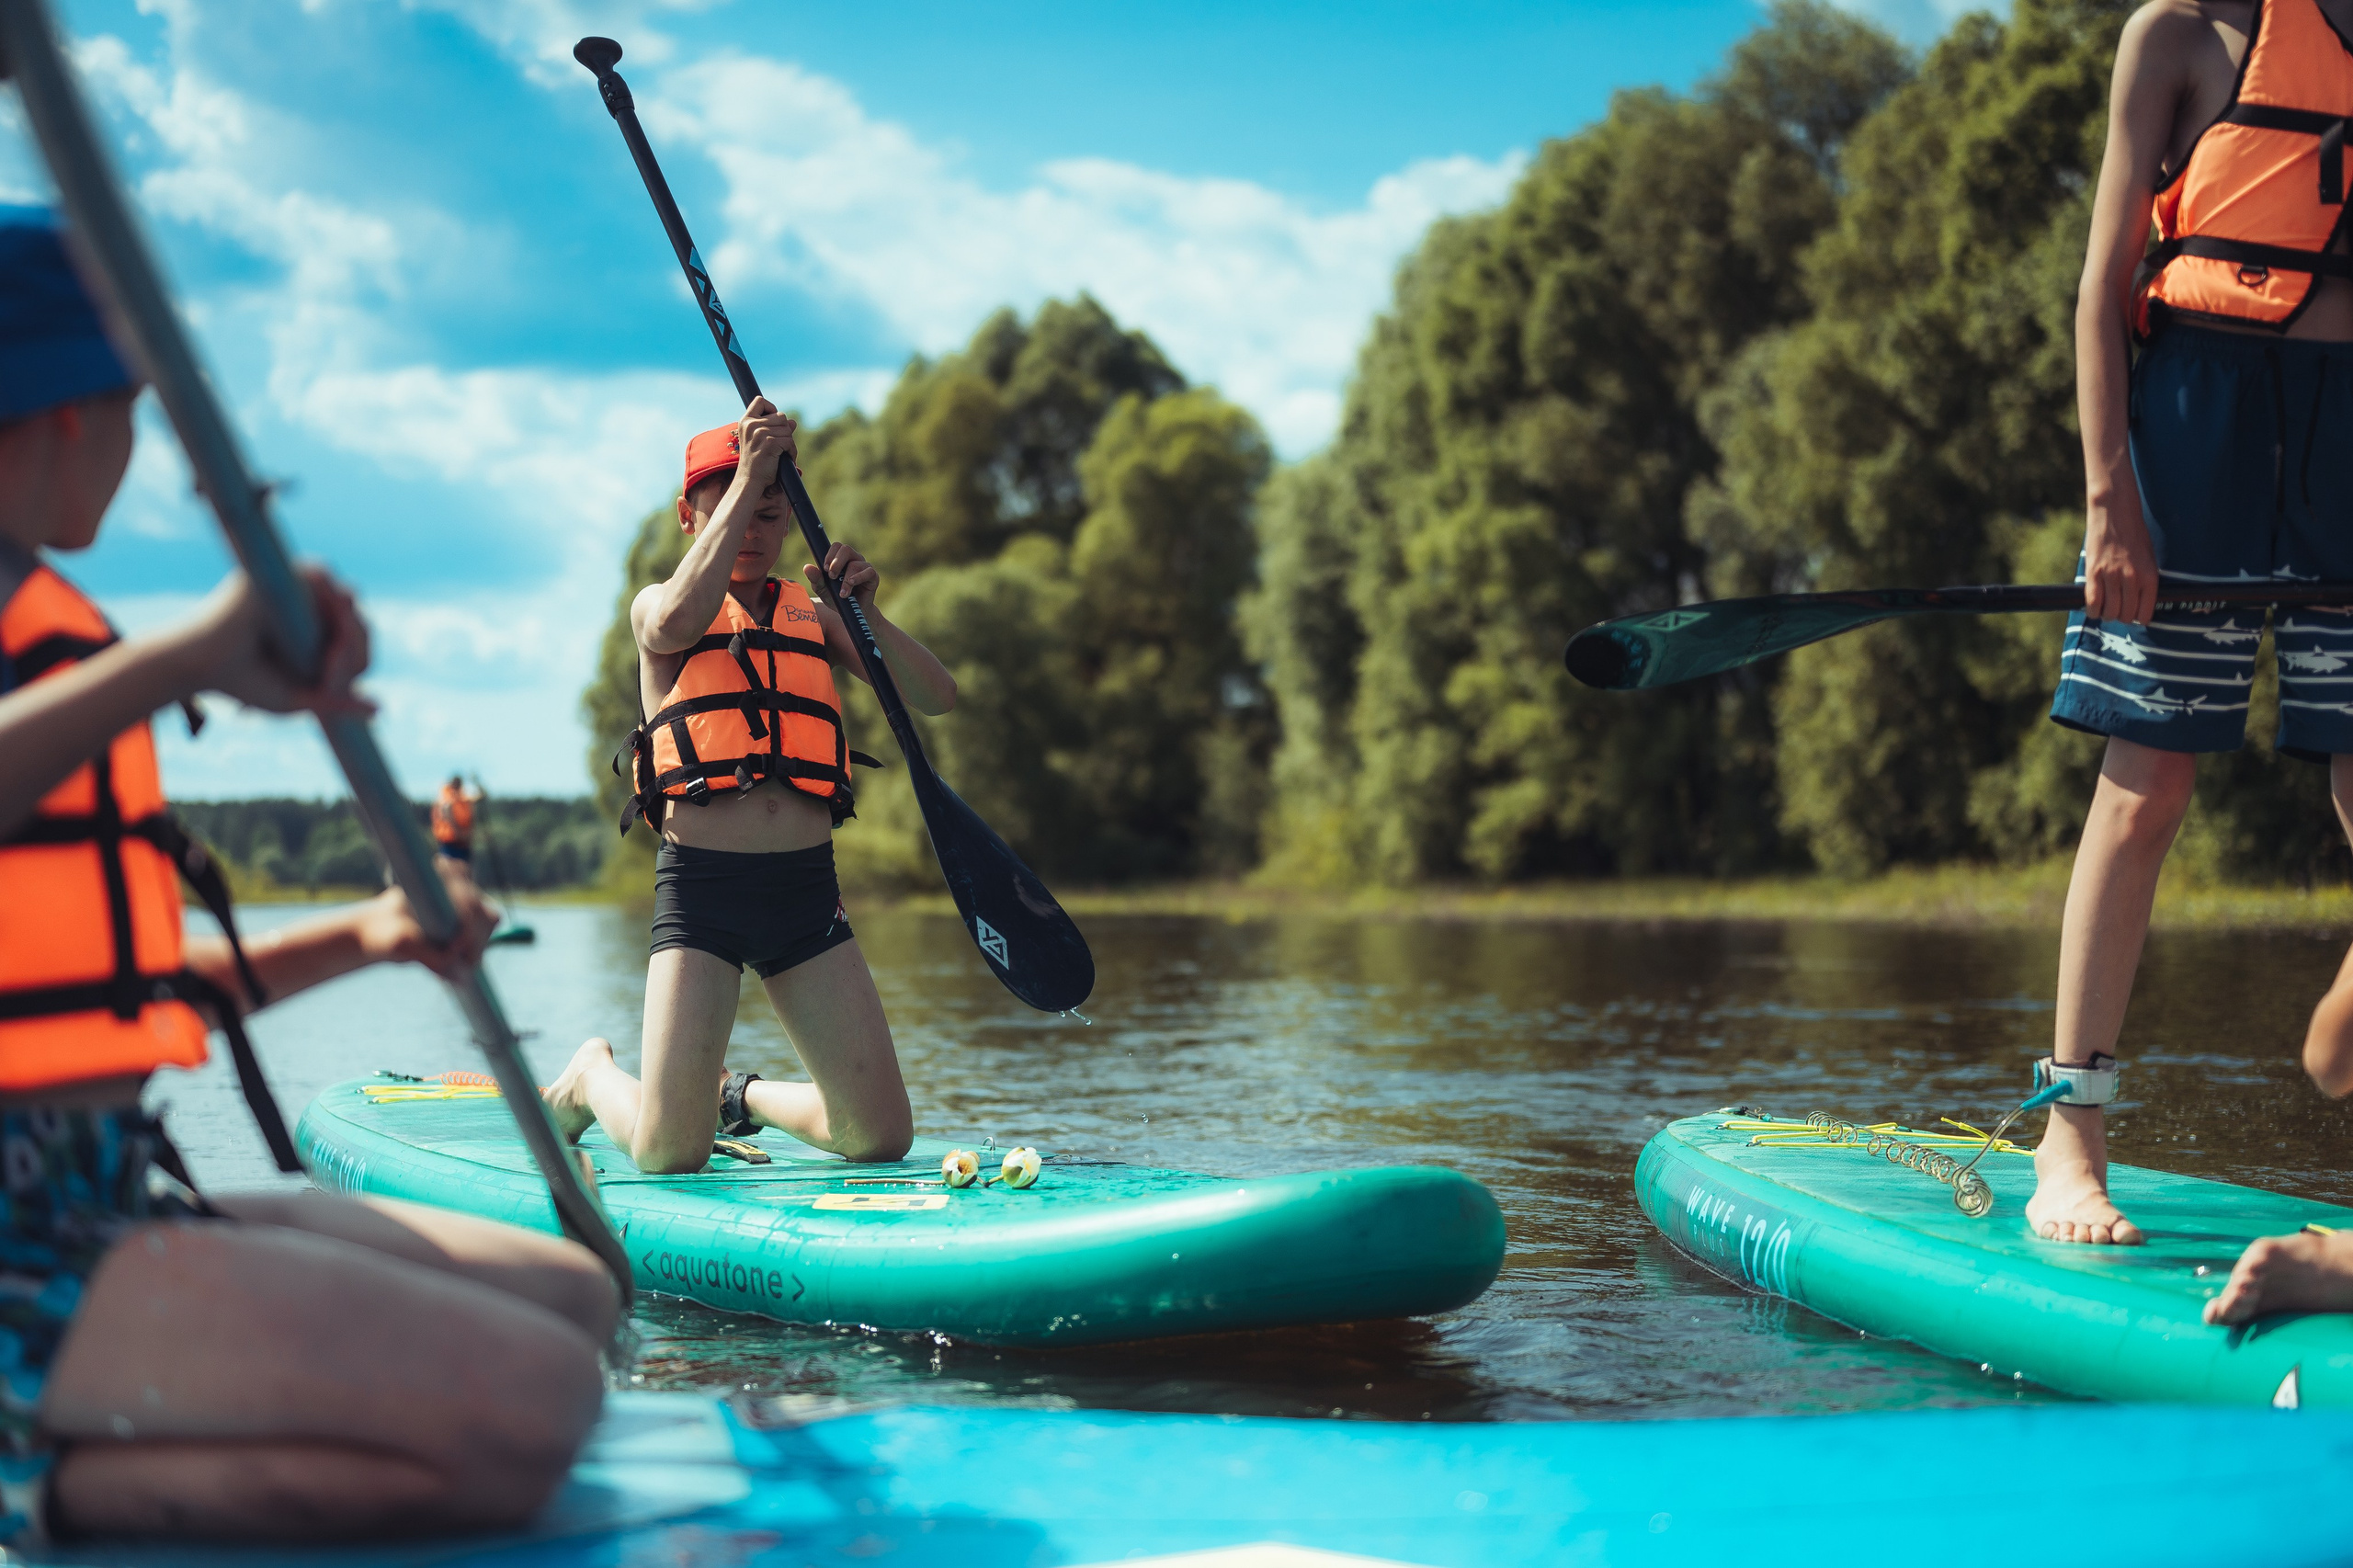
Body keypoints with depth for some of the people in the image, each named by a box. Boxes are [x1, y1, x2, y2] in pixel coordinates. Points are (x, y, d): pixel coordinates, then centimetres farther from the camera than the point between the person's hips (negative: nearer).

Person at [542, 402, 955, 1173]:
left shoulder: (813, 617, 17)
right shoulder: (656, 604, 8)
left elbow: (936, 696, 7)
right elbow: (677, 625, -19)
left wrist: (865, 614, -9)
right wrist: (749, 473, -19)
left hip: (806, 887, 4)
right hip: (700, 886, -4)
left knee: (881, 1136, -4)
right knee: (669, 1154, -11)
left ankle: (749, 1096, 27)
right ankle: (595, 1077, 24)